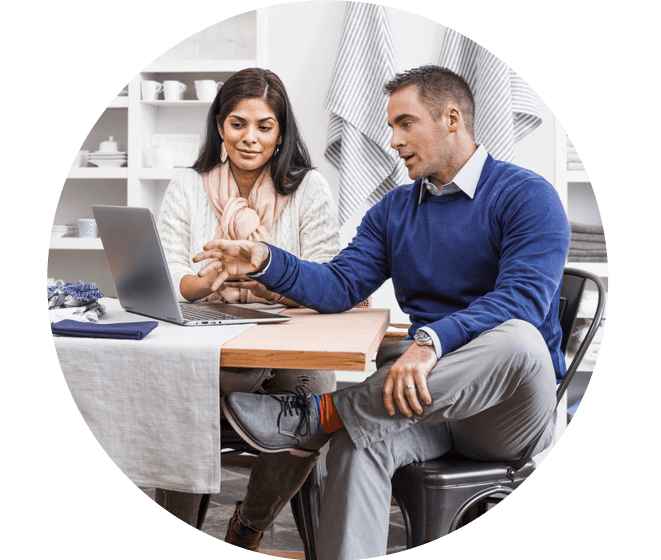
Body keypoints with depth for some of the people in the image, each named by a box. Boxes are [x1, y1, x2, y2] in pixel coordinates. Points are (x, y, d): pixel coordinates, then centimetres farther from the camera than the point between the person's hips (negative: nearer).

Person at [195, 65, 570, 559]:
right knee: (358, 441, -29)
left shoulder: (526, 195, -4)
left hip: (509, 407, -3)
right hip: (424, 394, 4)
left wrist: (431, 342, -36)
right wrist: (265, 263, -14)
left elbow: (524, 296, -20)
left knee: (517, 338, -37)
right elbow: (339, 288, 5)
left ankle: (317, 417, -33)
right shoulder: (393, 211, 16)